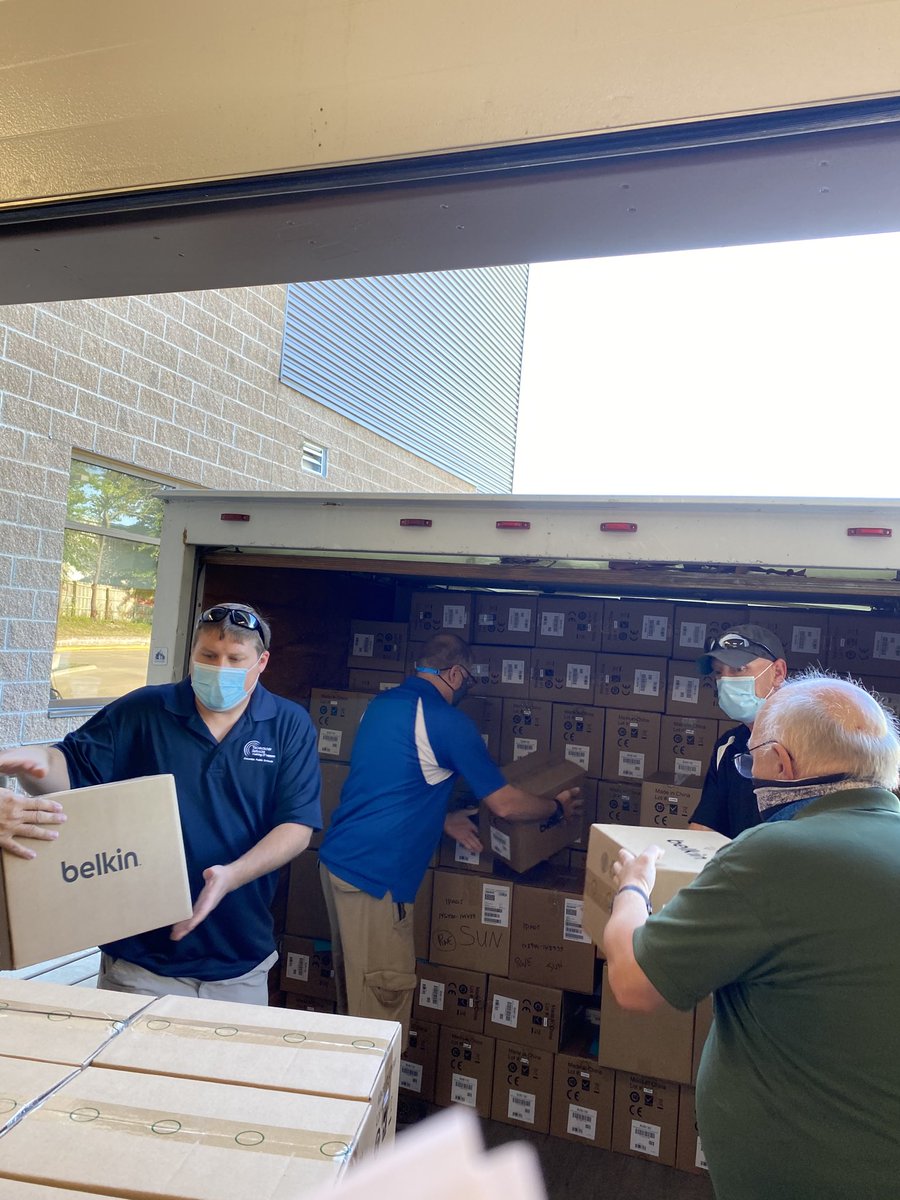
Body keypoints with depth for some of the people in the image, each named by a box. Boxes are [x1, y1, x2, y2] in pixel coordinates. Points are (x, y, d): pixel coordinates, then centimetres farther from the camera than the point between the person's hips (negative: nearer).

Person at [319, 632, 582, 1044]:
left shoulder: (382, 703, 11)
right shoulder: (449, 722, -13)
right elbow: (505, 805, -7)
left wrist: (441, 820, 25)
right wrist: (557, 808, 11)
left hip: (335, 857, 9)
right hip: (374, 876, -9)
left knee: (353, 991, 21)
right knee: (384, 999, 4)